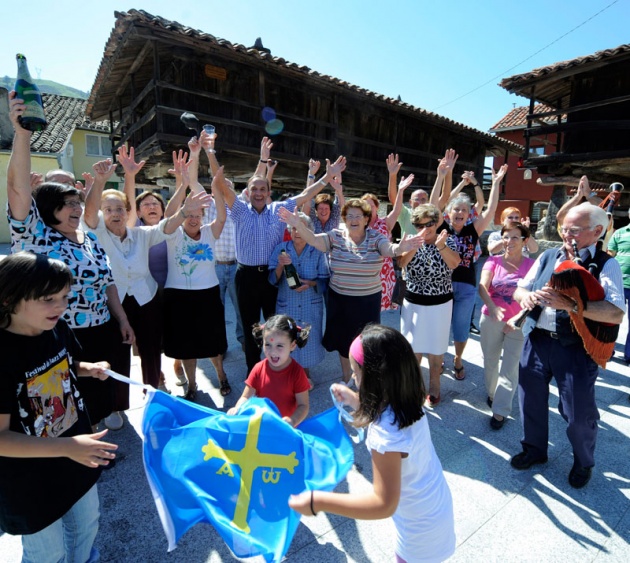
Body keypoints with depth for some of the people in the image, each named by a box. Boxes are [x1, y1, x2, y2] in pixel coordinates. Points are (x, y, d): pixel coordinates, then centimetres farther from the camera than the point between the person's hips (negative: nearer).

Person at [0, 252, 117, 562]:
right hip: (30, 482, -6)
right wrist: (67, 447, -35)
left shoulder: (58, 329, -10)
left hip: (77, 459, 6)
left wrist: (89, 369, -9)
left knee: (86, 526, 30)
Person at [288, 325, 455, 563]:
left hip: (421, 522, -6)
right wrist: (353, 400, 6)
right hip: (434, 501, 6)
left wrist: (318, 501, -33)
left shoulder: (385, 434, -39)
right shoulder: (406, 401, -16)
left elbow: (384, 504, -33)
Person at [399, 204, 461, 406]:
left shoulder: (448, 242, -5)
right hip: (413, 303, 1)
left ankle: (434, 386, 31)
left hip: (440, 304, -1)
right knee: (414, 346, 11)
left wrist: (441, 245, -40)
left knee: (435, 347, 11)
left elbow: (454, 264, -23)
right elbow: (401, 263, -22)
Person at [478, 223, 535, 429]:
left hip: (519, 323, -2)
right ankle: (492, 393, 40)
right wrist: (493, 308, -33)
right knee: (490, 362, 16)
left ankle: (500, 411, 10)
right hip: (491, 319, 2)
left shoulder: (531, 265, -5)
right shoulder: (493, 261, -3)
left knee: (509, 368, -1)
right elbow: (482, 287, -15)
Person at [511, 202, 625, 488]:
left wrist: (570, 304, -32)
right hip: (537, 340, 5)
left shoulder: (606, 264, -7)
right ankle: (534, 449, 44)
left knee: (579, 412, 9)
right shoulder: (548, 256, 7)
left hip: (576, 348, -4)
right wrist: (526, 295, -14)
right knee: (530, 399, 17)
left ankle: (583, 462, 41)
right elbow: (518, 290, 9)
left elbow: (616, 314, -20)